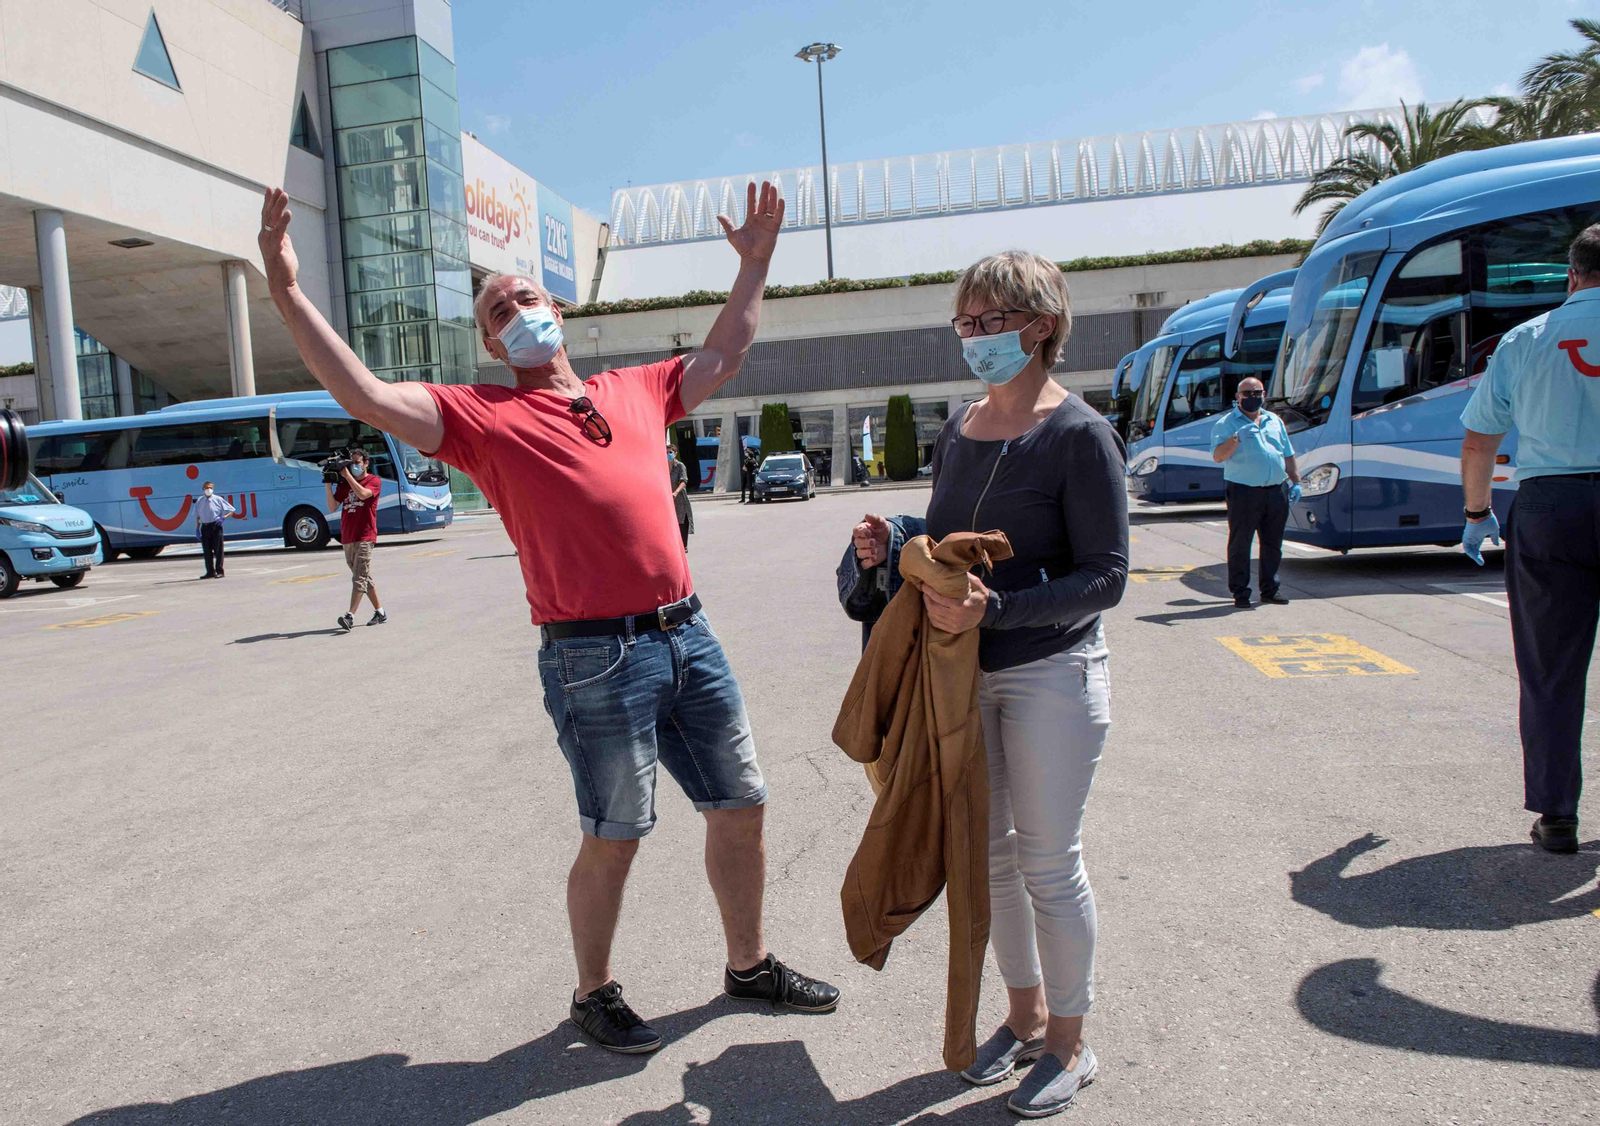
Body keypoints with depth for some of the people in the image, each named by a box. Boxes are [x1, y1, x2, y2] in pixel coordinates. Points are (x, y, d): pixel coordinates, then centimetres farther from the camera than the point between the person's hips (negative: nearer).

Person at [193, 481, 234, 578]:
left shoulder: (218, 499, -3)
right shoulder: (199, 501, 7)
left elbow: (231, 510, 1)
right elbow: (197, 516, 13)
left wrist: (223, 517, -13)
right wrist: (197, 529, 7)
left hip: (215, 526, -4)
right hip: (204, 527, 4)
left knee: (218, 550, -2)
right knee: (207, 550, 7)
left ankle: (219, 571, 4)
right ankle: (210, 572, 16)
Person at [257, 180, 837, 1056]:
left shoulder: (636, 391, 16)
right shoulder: (481, 416, 2)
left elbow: (722, 357, 29)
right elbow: (364, 396, -8)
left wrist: (754, 262, 32)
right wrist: (288, 294, -14)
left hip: (687, 635, 6)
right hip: (595, 657, -5)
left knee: (740, 807, 14)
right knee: (612, 840, 5)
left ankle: (749, 965, 35)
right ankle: (594, 994, 31)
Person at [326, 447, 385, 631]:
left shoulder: (374, 481, 1)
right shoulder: (344, 483, 15)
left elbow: (363, 494, -19)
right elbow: (332, 507, 8)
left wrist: (348, 475, -12)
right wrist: (328, 485, -2)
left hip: (364, 537, -7)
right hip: (347, 538, 7)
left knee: (359, 578, -14)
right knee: (365, 578, 12)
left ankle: (350, 616, -23)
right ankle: (380, 612, 21)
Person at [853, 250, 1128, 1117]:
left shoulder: (1078, 434, -13)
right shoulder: (957, 431, 7)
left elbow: (1105, 577, -16)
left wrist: (995, 609, -27)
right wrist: (894, 549, -3)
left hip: (1050, 676, -6)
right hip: (963, 673, 6)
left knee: (1048, 865, 6)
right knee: (989, 852, 16)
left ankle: (1069, 1045, 28)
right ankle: (1025, 1017, 38)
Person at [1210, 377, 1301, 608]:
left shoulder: (1274, 421, 18)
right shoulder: (1226, 423, 0)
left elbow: (1288, 455, 22)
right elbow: (1218, 456, -13)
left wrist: (1296, 482, 13)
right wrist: (1236, 438, -26)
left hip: (1277, 491, 5)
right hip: (1244, 492, -5)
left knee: (1273, 543, 11)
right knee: (1240, 544, -2)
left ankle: (1269, 589, 22)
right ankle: (1240, 591, 5)